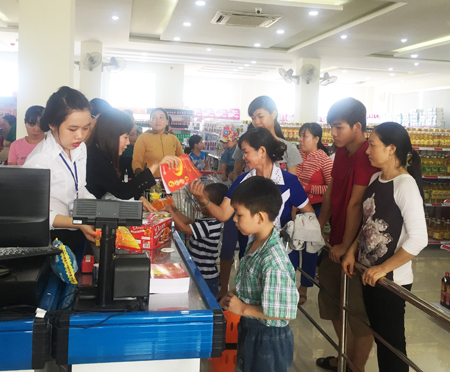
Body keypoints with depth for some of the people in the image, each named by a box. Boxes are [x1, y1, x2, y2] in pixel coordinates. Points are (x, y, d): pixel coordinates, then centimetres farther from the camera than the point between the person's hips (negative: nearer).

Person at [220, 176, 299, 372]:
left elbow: (284, 312, -28)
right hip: (250, 330, 8)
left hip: (268, 339, -8)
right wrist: (235, 295, -5)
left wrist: (242, 309, -20)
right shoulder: (256, 243, -4)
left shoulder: (273, 262, -30)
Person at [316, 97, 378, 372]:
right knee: (332, 300, 21)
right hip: (337, 242, 10)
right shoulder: (342, 152, 7)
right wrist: (319, 228, 13)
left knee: (358, 310, 4)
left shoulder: (367, 156, -21)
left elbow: (356, 204, -21)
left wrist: (346, 245, -16)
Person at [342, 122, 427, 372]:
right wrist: (353, 251, 4)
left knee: (392, 338, 7)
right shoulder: (375, 178, 4)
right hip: (369, 272, 7)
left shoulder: (405, 185, -19)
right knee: (378, 332, 19)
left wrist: (383, 268, -20)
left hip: (392, 278, -7)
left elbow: (418, 239, -24)